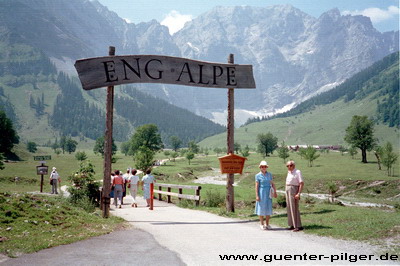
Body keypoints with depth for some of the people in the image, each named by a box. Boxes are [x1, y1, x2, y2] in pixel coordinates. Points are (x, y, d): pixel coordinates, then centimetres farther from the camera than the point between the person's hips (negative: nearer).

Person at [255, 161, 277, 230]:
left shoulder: (269, 174, 7)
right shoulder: (258, 175, -4)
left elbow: (272, 183, 9)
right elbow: (256, 186, -5)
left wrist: (275, 191, -3)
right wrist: (257, 196, -11)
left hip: (268, 193, 4)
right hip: (261, 193, -4)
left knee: (268, 208, 5)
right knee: (261, 208, 2)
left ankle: (267, 224, 14)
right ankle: (262, 224, 10)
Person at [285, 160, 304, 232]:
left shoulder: (297, 172, -9)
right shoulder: (289, 172, 16)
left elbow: (302, 183, -14)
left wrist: (298, 193, -21)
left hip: (294, 190, -8)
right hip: (288, 190, 8)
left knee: (294, 208, -10)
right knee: (289, 208, 8)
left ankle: (298, 226, -7)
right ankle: (292, 225, 13)